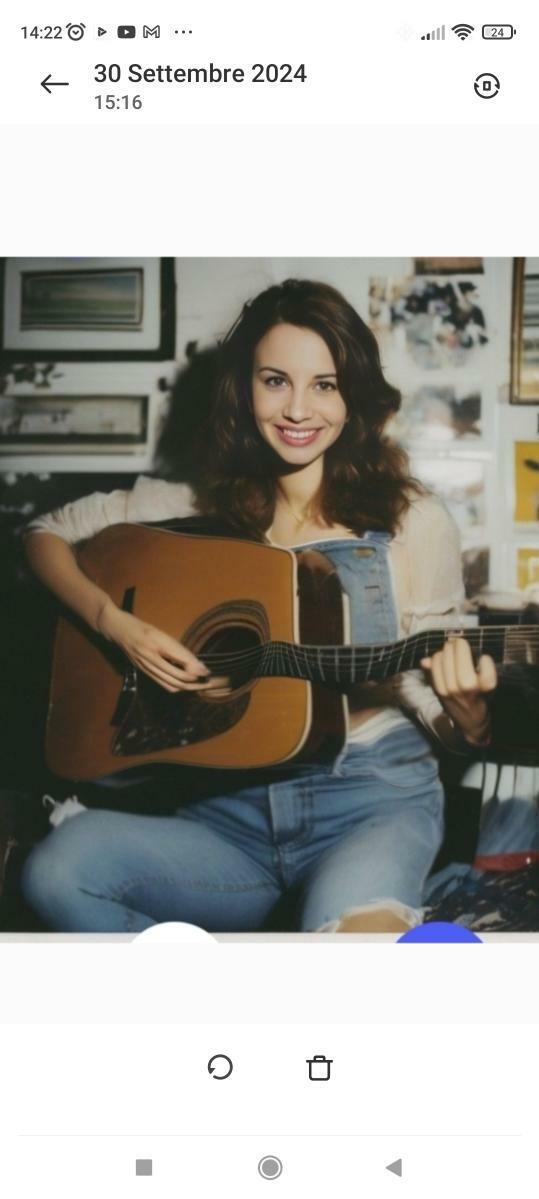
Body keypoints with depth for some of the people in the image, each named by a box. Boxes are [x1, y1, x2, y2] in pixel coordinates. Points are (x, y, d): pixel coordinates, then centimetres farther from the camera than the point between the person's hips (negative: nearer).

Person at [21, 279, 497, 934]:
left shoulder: (413, 523, 0)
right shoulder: (206, 511, 7)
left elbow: (436, 707, 4)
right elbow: (46, 534, 12)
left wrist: (466, 712, -21)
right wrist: (115, 623, -6)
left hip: (372, 799, -3)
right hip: (232, 809, 4)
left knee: (353, 924, -39)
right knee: (59, 868, -25)